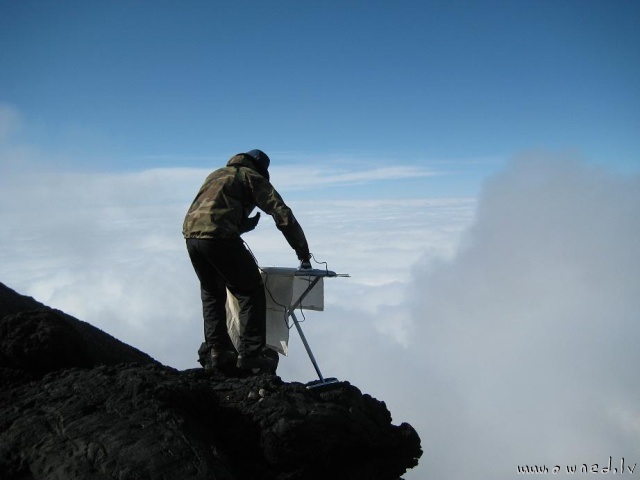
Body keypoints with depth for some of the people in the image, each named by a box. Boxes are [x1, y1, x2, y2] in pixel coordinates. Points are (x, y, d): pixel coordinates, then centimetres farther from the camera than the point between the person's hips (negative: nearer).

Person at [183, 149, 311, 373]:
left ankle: (217, 350, 18)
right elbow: (282, 213, 5)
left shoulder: (217, 174, 32)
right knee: (251, 292, 1)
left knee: (211, 293, 20)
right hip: (219, 235, -7)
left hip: (191, 233, 7)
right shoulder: (253, 177, 12)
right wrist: (303, 252, 8)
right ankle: (250, 353, -2)